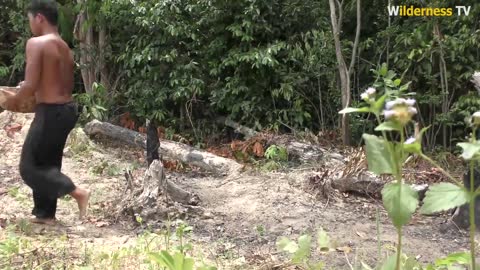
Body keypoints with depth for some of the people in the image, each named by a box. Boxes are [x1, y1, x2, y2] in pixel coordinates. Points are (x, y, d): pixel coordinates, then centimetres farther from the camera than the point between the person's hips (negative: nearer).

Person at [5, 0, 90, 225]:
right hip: (68, 109, 9)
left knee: (30, 167, 3)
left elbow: (31, 85, -20)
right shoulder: (64, 47, 12)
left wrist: (14, 100, -1)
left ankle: (77, 192, -6)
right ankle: (46, 214, 26)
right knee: (48, 163, 19)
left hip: (51, 112, -9)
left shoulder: (36, 43, -14)